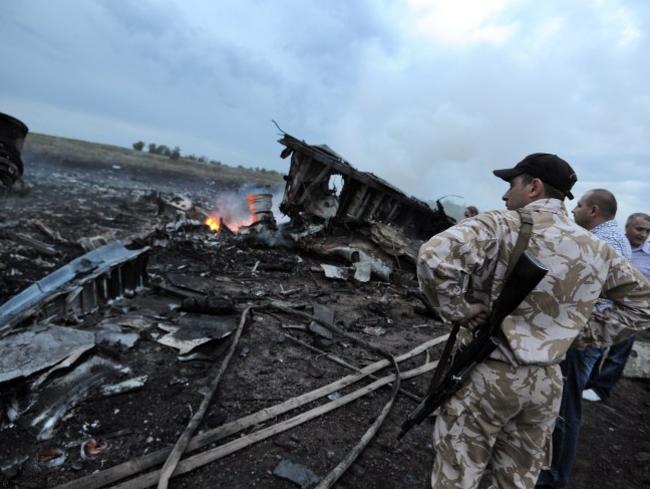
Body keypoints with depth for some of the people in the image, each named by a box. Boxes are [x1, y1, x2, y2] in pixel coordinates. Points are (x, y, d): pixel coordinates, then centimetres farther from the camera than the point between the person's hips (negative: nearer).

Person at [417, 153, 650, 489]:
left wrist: (457, 310, -18)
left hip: (488, 374, -6)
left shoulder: (502, 226, -16)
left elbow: (433, 256, -32)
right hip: (547, 381, 6)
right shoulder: (598, 250, 4)